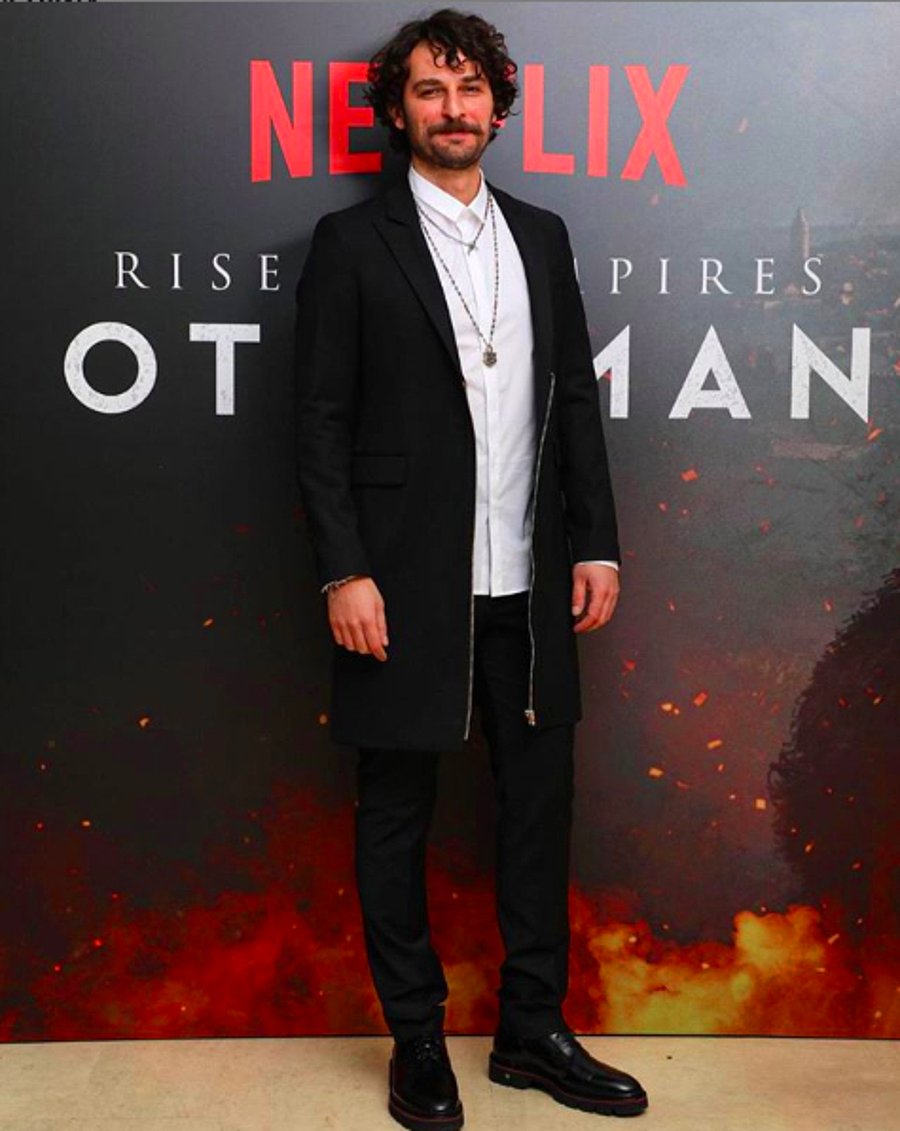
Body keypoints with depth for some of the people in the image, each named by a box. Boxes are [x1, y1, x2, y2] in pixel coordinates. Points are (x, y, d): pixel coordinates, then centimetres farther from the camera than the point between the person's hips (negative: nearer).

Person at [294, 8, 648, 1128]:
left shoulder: (541, 236, 12)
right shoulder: (351, 243, -1)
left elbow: (576, 398, 11)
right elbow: (321, 424, -5)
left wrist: (596, 543, 5)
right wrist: (345, 574, -12)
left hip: (529, 586, 4)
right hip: (407, 586, -4)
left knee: (538, 802, 11)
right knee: (396, 814, 8)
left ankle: (532, 1030, 29)